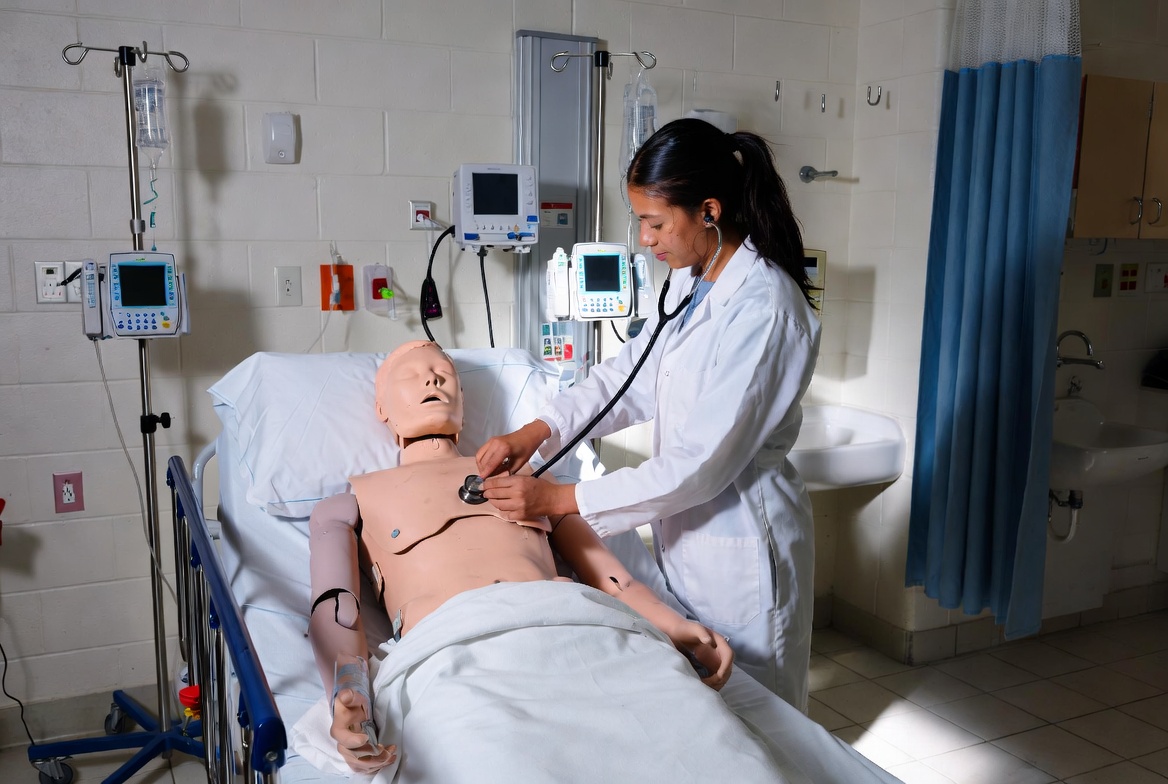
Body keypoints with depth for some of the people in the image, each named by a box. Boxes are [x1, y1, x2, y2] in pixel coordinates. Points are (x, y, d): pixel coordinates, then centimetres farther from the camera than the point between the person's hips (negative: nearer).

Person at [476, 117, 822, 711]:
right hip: (686, 533, 8)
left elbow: (700, 464, -26)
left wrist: (559, 499, -23)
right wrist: (538, 430, -7)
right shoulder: (693, 282, 4)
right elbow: (632, 371, 8)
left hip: (738, 546, -8)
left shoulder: (763, 310, -25)